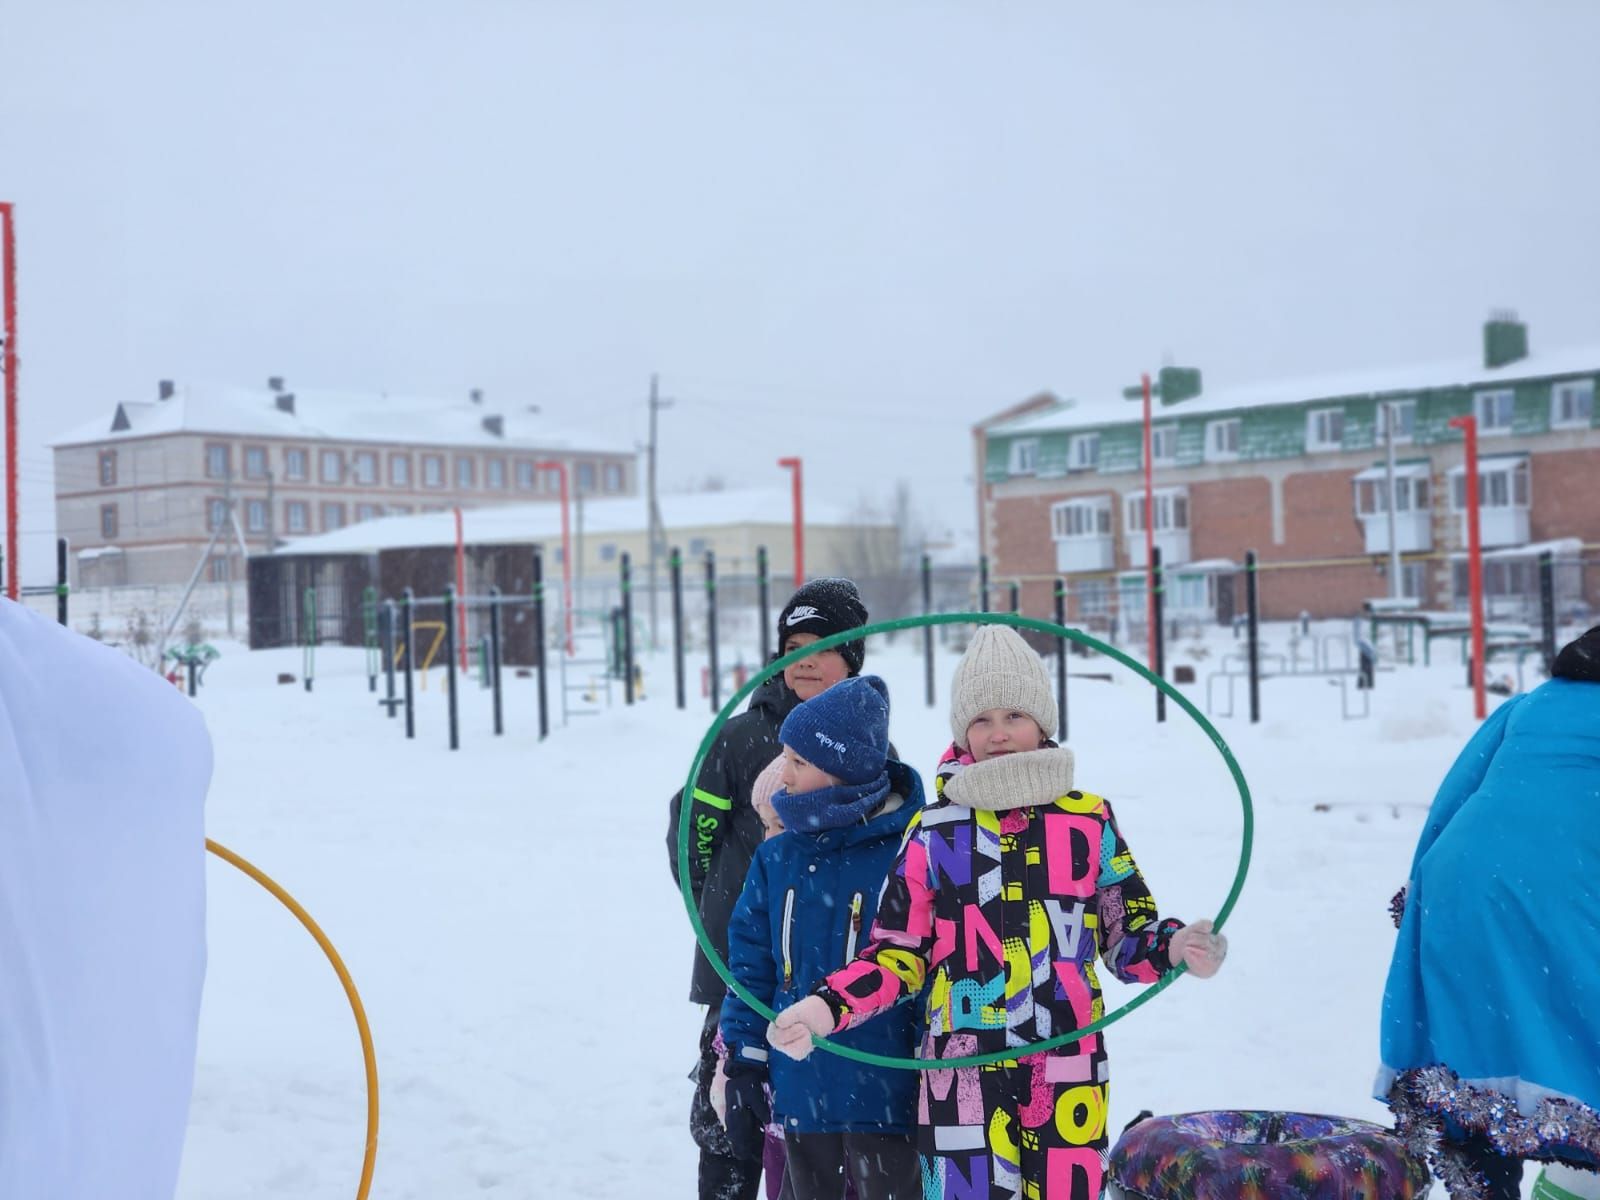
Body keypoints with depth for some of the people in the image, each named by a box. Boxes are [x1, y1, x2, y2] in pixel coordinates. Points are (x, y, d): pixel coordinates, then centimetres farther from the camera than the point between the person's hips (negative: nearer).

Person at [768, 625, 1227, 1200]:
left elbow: (1128, 933, 10)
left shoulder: (1088, 820, 7)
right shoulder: (932, 832, 5)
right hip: (962, 1073, -1)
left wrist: (1174, 946, -11)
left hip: (1069, 1071, 1)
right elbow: (898, 957, 7)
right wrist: (825, 1007, -7)